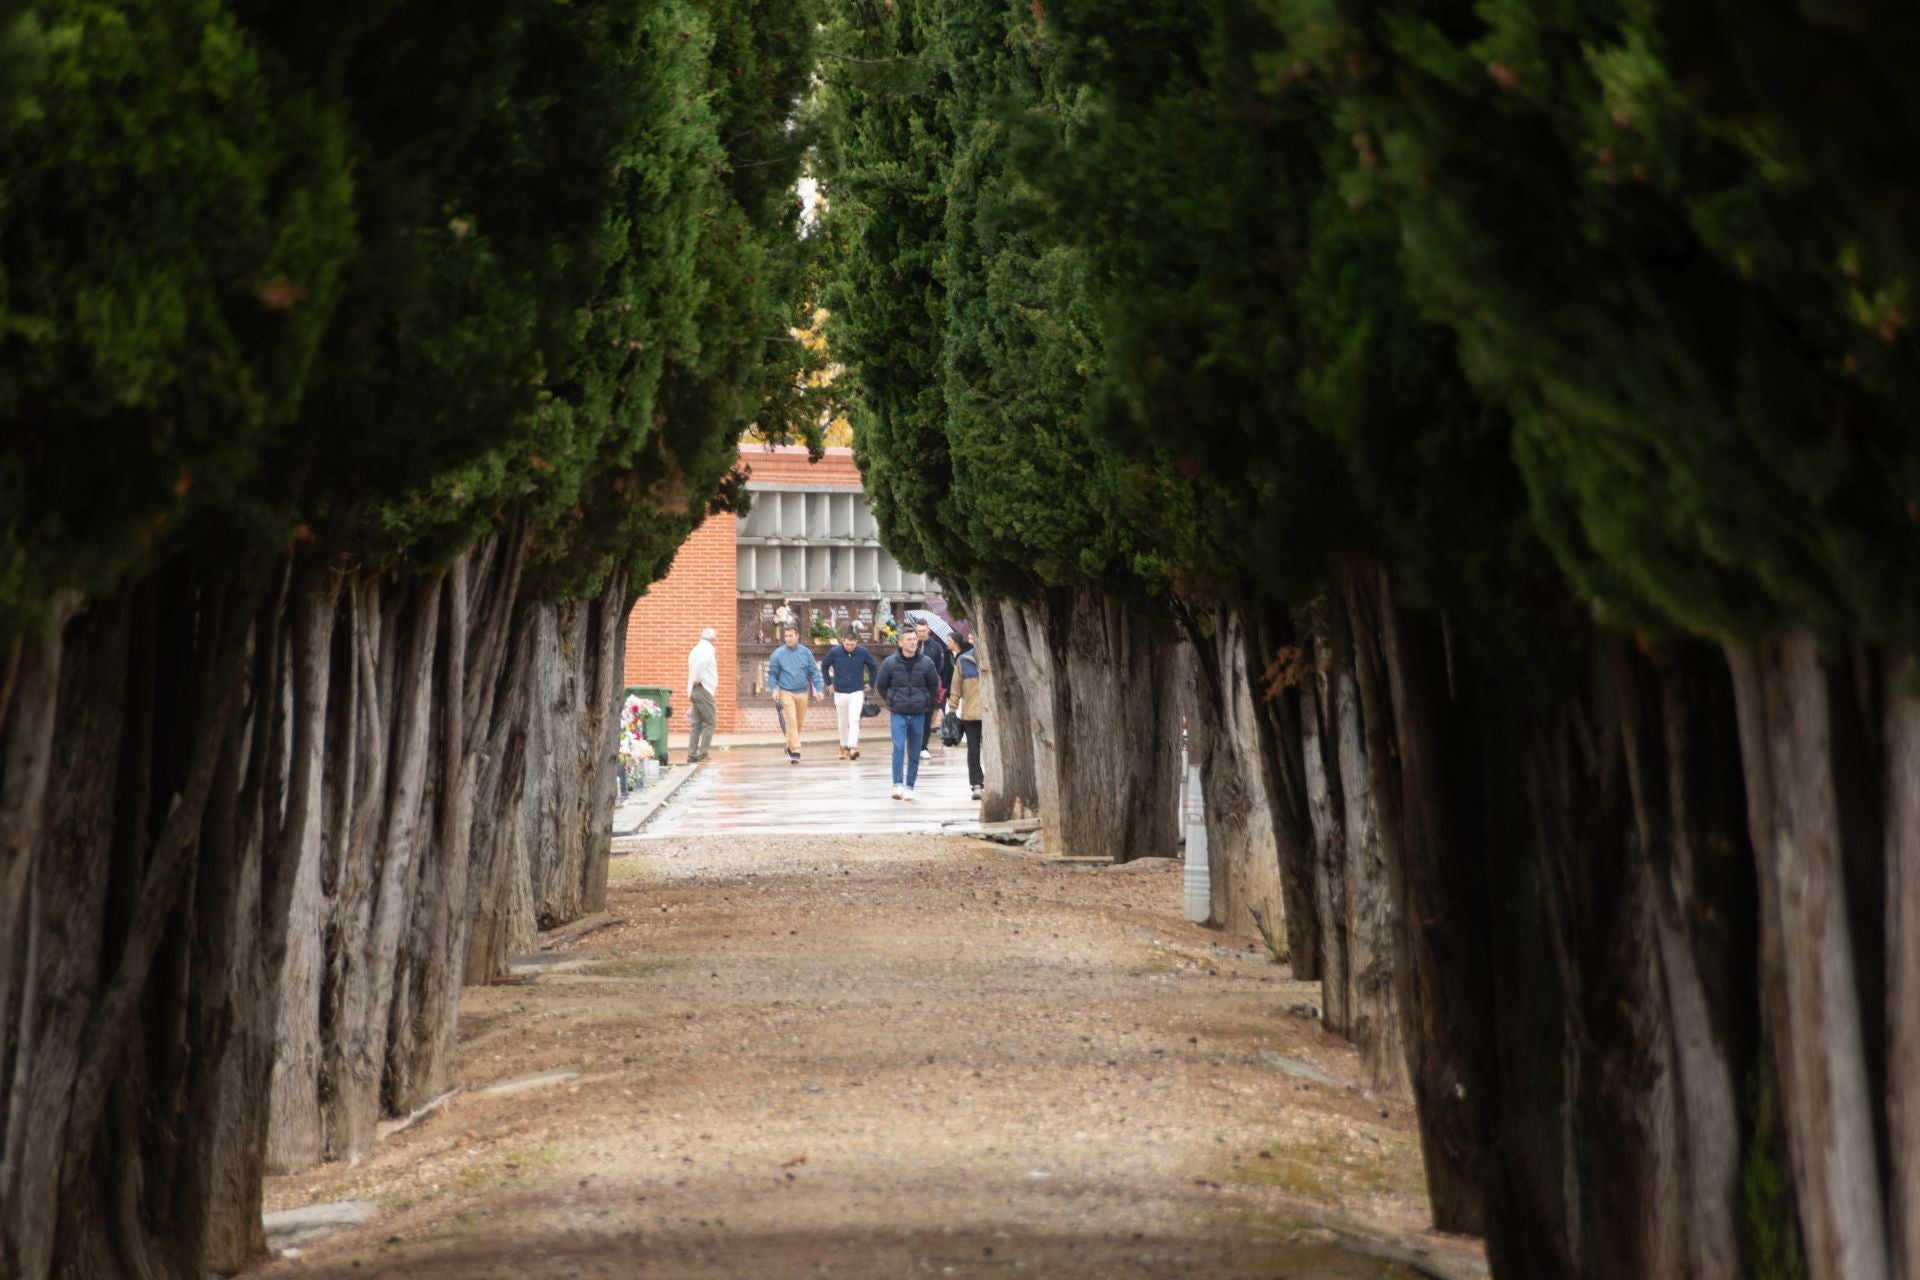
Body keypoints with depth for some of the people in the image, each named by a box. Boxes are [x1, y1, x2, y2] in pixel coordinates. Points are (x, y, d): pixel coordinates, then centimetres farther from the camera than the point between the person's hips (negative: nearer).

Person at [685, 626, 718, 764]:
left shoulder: (695, 650, 17)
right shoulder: (708, 649, -10)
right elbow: (702, 661, -30)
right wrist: (697, 679, -19)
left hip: (694, 691, 8)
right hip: (704, 690, -8)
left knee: (696, 724, 9)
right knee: (709, 723, -4)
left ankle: (692, 755, 7)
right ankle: (703, 754, -9)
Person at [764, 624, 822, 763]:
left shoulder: (806, 652, 3)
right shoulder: (778, 654, -2)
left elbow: (814, 672, 6)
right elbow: (772, 673, 2)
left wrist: (818, 689, -2)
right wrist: (774, 688, -11)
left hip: (802, 693, 3)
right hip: (786, 692, -3)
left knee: (799, 722, 11)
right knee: (791, 721, -12)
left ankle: (790, 746, 30)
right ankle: (795, 751, -15)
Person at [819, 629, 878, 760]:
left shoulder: (862, 652, -7)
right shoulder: (835, 652, -8)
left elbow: (874, 667, 10)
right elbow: (824, 666, 10)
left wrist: (870, 683, 8)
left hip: (857, 693, -1)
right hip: (840, 693, 1)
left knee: (854, 720, -14)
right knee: (843, 722, 10)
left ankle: (853, 747, -19)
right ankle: (844, 746, 24)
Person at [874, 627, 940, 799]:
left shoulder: (926, 663, 0)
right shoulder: (890, 663, -4)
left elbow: (934, 685, 14)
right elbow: (880, 686, 11)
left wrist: (927, 703, 11)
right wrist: (891, 701, 10)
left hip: (918, 714, 2)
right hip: (898, 714, -2)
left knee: (914, 753, 5)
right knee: (899, 748, -16)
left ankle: (909, 787, 13)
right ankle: (898, 785, -19)